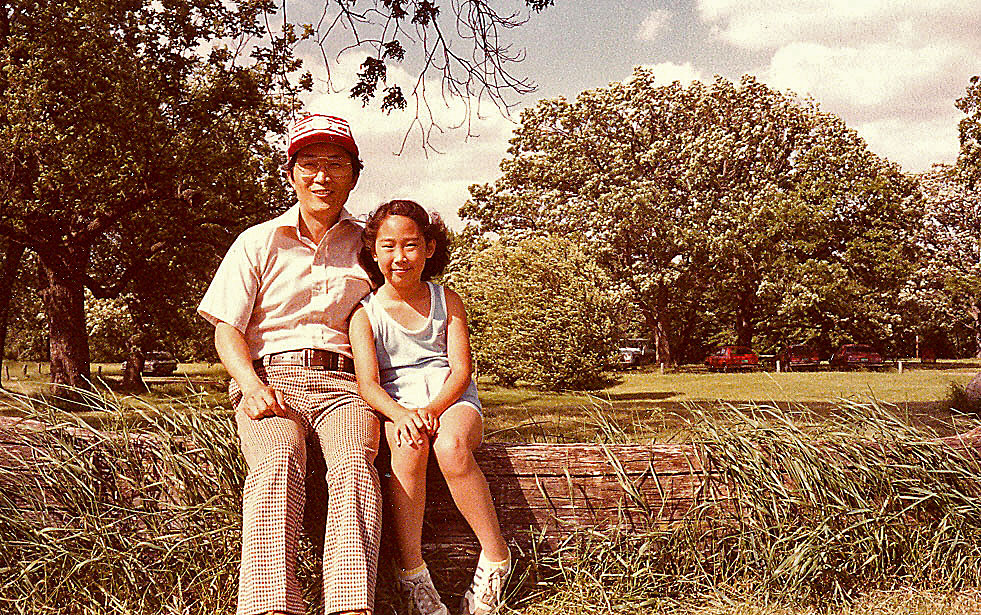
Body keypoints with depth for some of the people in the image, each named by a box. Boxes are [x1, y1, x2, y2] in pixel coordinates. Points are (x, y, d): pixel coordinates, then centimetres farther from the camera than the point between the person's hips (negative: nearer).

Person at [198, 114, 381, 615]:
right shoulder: (258, 243, 15)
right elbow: (227, 330, 8)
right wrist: (253, 385, -12)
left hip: (343, 384, 1)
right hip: (271, 377, 0)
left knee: (354, 464, -33)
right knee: (278, 462, -34)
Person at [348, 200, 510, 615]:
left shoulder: (447, 301, 8)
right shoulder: (366, 313, 5)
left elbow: (461, 369, -1)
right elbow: (367, 382, -7)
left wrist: (432, 409, -22)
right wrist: (400, 415, -29)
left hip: (449, 395, 0)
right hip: (396, 403, 0)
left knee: (451, 446, -35)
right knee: (409, 446, -36)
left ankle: (495, 557, -19)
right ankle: (411, 570, -27)